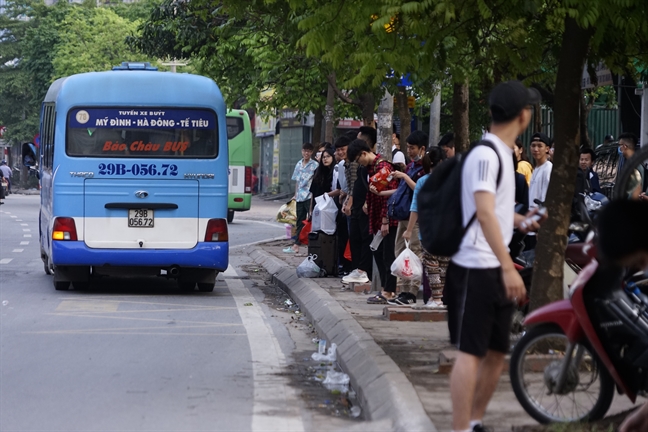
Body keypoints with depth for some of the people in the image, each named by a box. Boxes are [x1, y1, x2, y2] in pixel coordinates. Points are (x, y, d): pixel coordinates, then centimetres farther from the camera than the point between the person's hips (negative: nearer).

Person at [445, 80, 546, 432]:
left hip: (497, 271, 10)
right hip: (476, 269, -10)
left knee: (497, 352, 13)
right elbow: (484, 213, -25)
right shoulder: (485, 155, -16)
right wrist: (508, 267, -30)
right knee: (471, 351, -9)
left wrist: (518, 221, 42)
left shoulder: (502, 153, 15)